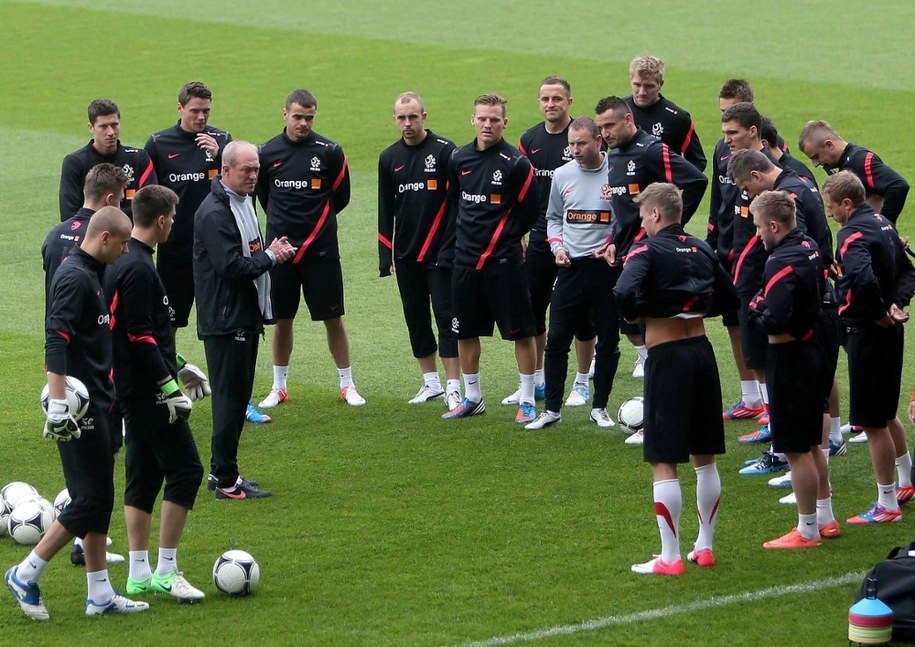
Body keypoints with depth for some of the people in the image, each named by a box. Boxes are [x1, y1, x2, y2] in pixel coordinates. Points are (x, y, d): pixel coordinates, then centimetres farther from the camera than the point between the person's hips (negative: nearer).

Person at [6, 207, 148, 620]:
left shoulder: (90, 274, 14)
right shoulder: (75, 277, -17)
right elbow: (56, 342, -25)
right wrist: (57, 406, -31)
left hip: (97, 404, 10)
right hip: (80, 410, -10)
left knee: (100, 498, 11)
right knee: (90, 500, -8)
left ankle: (100, 595, 15)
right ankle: (26, 576, 0)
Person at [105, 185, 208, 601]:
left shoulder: (124, 262, 13)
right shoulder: (138, 268, -18)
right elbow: (140, 337, -22)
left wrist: (178, 367, 25)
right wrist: (169, 384, -21)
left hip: (133, 390, 10)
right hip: (148, 391, -10)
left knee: (144, 476, 12)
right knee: (185, 470, -7)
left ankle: (139, 574, 15)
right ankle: (166, 570, -7)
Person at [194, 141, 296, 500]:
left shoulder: (245, 201, 15)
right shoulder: (214, 213, -17)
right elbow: (232, 266, -23)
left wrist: (275, 251, 5)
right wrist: (269, 257, -11)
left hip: (246, 316, 10)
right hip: (225, 319, -10)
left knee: (237, 396, 13)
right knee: (229, 397, -6)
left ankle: (220, 471, 21)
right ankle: (226, 480, -2)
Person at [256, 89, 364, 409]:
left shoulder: (330, 152, -3)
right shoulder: (268, 153, 3)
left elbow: (340, 197, 8)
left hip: (321, 250, -2)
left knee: (333, 318, 1)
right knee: (282, 320, 8)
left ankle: (347, 384, 11)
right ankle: (279, 387, 18)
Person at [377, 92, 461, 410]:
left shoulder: (445, 151, -6)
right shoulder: (389, 158, 10)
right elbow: (385, 211, 15)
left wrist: (453, 247, -12)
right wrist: (387, 257, 10)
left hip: (439, 253, -6)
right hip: (405, 257, 6)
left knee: (446, 318, -8)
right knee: (416, 320, 10)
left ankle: (453, 387, -8)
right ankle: (431, 383, 19)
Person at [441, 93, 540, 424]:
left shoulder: (516, 162, -9)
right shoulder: (459, 159, 5)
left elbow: (530, 211, -3)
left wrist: (504, 237, 5)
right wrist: (466, 233, 11)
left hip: (504, 260, -5)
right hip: (465, 260, 5)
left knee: (520, 330, -2)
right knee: (465, 331, 12)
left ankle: (527, 402, 5)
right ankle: (472, 398, 25)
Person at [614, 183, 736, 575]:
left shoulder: (647, 251, -10)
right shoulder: (701, 250, 9)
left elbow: (624, 293, -27)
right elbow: (728, 297, 14)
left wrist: (634, 315, -7)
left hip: (667, 355, -6)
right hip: (702, 349, 6)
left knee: (663, 461, -2)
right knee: (705, 458, 15)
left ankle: (669, 557, -3)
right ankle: (705, 547, 22)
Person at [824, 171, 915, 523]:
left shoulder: (853, 233, -21)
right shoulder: (883, 224, 9)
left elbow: (862, 278, -38)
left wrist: (878, 312, -22)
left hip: (869, 333, -9)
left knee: (873, 421, 1)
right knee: (884, 414, 24)